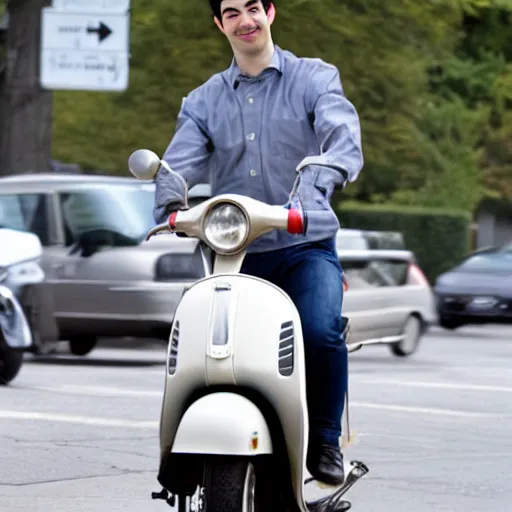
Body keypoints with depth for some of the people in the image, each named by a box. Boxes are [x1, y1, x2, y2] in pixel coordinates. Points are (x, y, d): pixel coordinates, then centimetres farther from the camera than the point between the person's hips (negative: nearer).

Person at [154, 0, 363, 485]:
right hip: (234, 254, 3)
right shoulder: (203, 101, 14)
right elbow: (180, 161, -1)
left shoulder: (314, 78, 5)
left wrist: (322, 174, -38)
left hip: (306, 248, -3)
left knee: (321, 332, -28)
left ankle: (324, 441, -8)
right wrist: (171, 203, -26)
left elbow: (343, 132, -14)